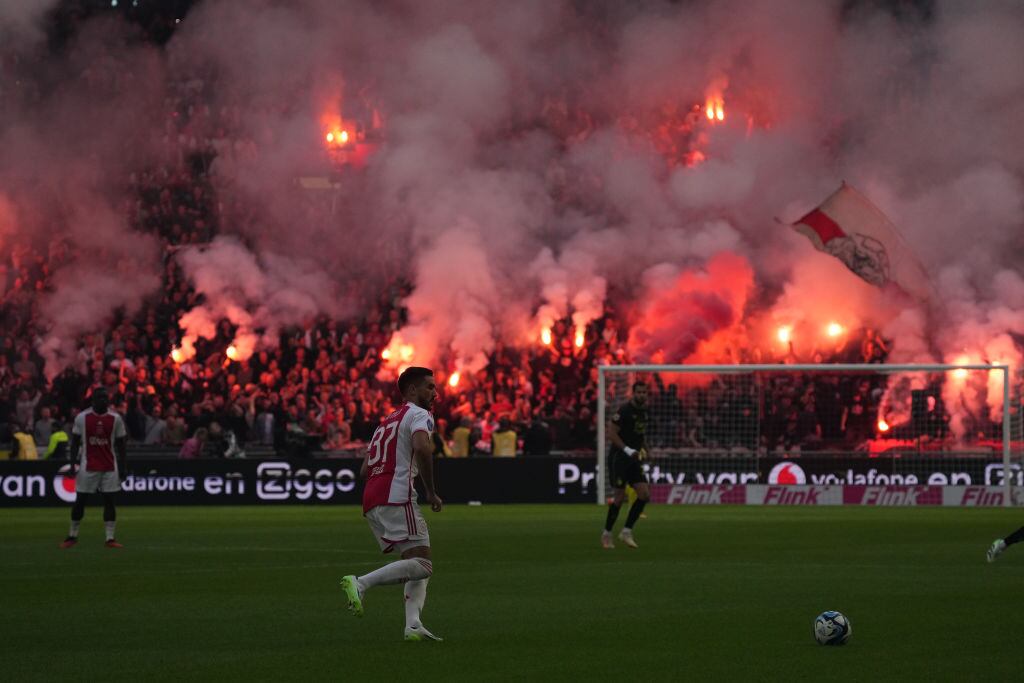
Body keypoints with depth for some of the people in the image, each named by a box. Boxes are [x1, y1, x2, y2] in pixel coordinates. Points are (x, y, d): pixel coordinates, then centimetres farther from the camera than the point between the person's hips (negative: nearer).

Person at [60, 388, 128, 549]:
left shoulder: (115, 418, 1)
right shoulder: (82, 417, -2)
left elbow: (121, 444, 6)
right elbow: (75, 442, 3)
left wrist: (122, 467, 2)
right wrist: (72, 464, -3)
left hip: (109, 467, 1)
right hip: (88, 466, -1)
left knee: (109, 501, 0)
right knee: (80, 500, 3)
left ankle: (110, 538, 3)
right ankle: (72, 535, 15)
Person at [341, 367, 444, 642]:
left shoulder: (387, 421, 29)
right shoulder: (418, 415, 2)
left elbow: (365, 470, 27)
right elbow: (422, 447, -20)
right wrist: (431, 492, -13)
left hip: (371, 500, 9)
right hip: (396, 498, -9)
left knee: (419, 566, 10)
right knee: (422, 564, -14)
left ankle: (413, 624, -7)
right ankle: (360, 583, -25)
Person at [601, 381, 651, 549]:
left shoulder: (644, 410, 9)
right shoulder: (625, 410, -15)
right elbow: (611, 433, -18)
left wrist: (644, 447, 11)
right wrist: (627, 449, -24)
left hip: (633, 459, 7)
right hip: (619, 458, -7)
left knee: (645, 495, -4)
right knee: (619, 497, -5)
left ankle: (626, 532, 4)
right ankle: (606, 534, 11)